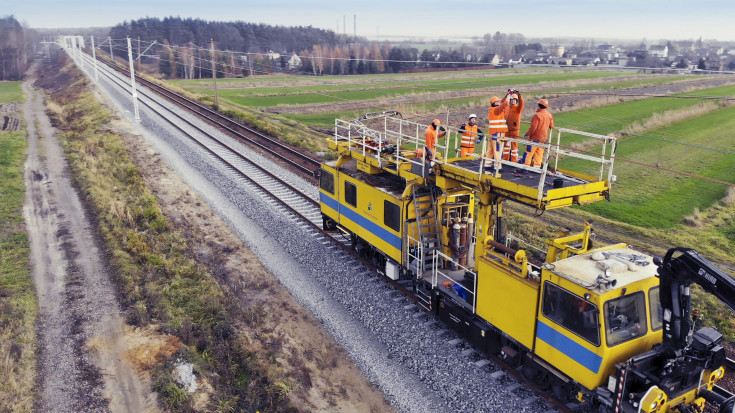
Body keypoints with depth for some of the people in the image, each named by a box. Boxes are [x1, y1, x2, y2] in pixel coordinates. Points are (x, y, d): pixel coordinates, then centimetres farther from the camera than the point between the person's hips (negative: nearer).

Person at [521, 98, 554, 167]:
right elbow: (551, 126, 16)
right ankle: (537, 165, 12)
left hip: (535, 138, -7)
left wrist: (527, 134, -9)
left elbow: (533, 127, -20)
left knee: (529, 152, -3)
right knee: (539, 153, 11)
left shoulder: (537, 115, -18)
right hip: (543, 138, 7)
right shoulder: (549, 115, 4)